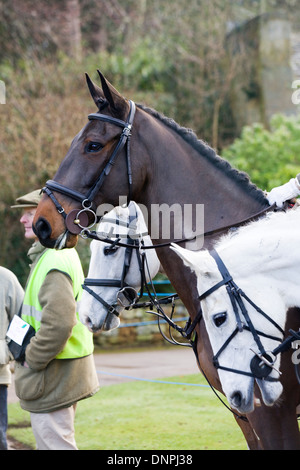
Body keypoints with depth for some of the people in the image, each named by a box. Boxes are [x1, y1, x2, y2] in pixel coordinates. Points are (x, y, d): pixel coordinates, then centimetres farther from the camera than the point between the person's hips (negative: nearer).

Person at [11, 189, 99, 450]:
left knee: (55, 444, -7)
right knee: (60, 442, 18)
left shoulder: (54, 262, -20)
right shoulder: (64, 253, 15)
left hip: (52, 378, -11)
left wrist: (32, 360, -19)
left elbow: (58, 323, -31)